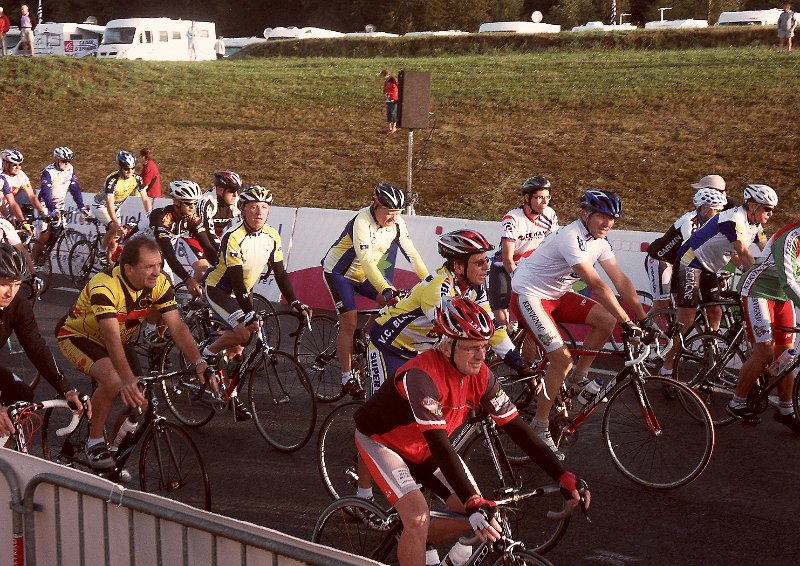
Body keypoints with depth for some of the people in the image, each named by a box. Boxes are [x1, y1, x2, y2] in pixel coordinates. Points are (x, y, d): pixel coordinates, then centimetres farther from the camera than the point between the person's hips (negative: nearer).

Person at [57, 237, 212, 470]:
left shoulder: (159, 283, -20)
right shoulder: (105, 286, -37)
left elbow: (177, 326, -24)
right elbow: (112, 338, -46)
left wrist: (199, 362, -39)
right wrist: (127, 379, -57)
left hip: (118, 340, 6)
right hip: (77, 335, -6)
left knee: (140, 399, -8)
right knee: (113, 380, -33)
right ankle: (95, 442, -12)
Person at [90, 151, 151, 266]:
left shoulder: (137, 179, -19)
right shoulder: (112, 180, -35)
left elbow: (145, 199, -16)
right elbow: (109, 205, -41)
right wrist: (118, 225, -51)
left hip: (116, 208, 6)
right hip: (101, 206, -6)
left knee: (114, 240, 3)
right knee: (114, 228, -29)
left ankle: (108, 262, 18)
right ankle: (101, 252, -10)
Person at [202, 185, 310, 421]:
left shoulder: (272, 236, -8)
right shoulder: (234, 237, -28)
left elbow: (280, 273, -4)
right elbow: (236, 279, -30)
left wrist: (296, 303, -14)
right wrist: (250, 313, -37)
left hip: (242, 291, 6)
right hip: (218, 288, -6)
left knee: (237, 345, 5)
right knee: (244, 332, -26)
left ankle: (231, 396, 16)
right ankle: (208, 353, -1)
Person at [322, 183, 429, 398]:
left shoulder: (397, 223, -12)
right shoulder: (362, 221, -31)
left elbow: (411, 252, -8)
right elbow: (366, 259, -41)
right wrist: (385, 289, -49)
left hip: (364, 275, 7)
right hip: (339, 273, -7)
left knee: (396, 301, -12)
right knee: (349, 323, -15)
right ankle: (348, 379, -9)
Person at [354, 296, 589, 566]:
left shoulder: (481, 376, -16)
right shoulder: (421, 375, -36)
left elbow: (516, 427, -15)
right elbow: (439, 445, -42)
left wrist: (563, 477, -22)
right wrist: (474, 504, -48)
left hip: (423, 448, 7)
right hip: (381, 439, -7)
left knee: (477, 511, -3)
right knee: (419, 518, -25)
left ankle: (410, 541, 21)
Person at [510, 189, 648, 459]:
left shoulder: (599, 241, 0)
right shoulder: (571, 238, -28)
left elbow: (621, 281, -2)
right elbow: (596, 285, -33)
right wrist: (628, 323, -33)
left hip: (556, 294, 9)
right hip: (528, 296, -8)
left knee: (606, 320, -8)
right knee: (562, 359, -18)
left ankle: (579, 376, 11)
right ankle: (540, 428, -6)